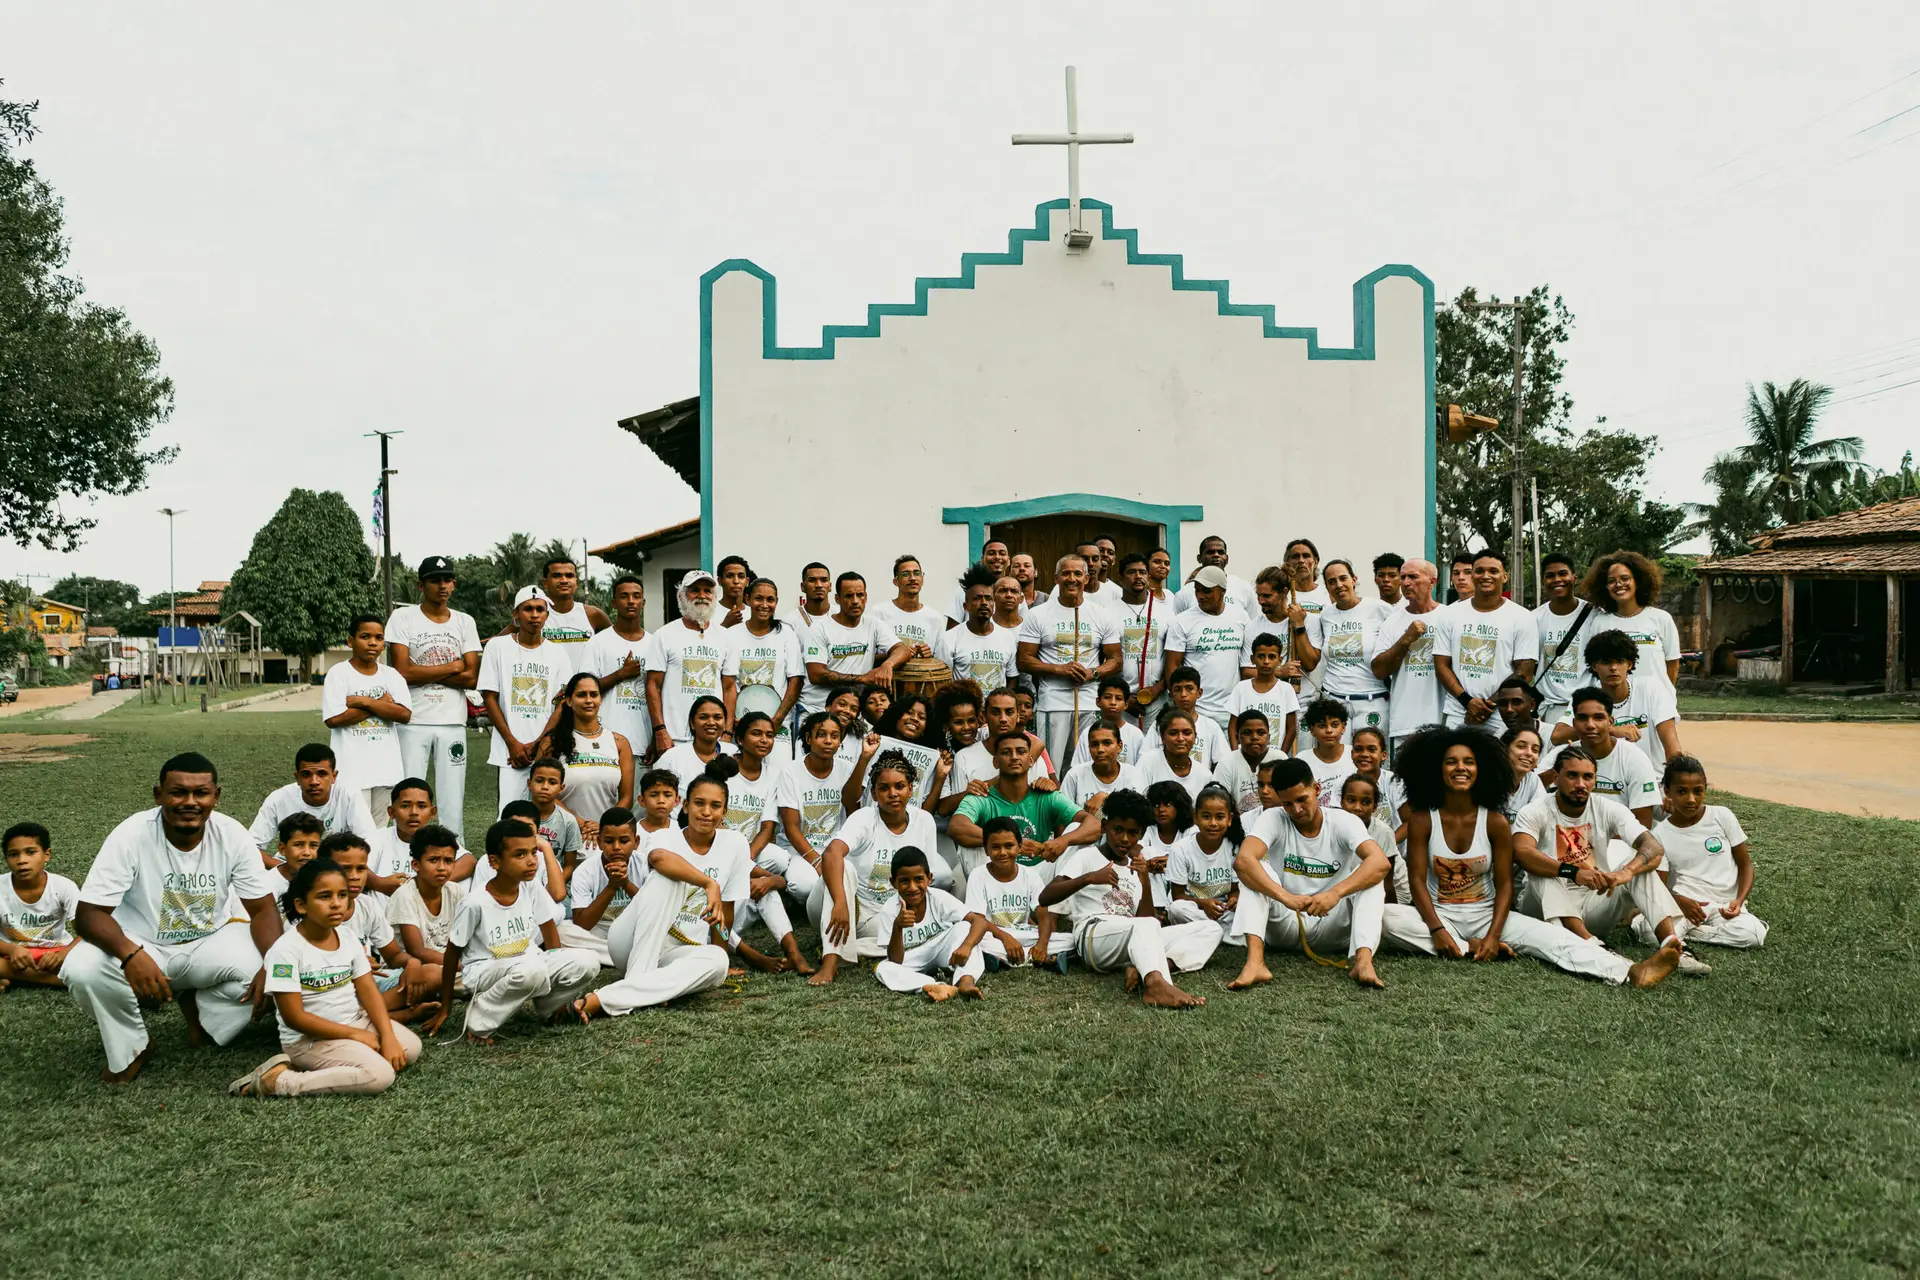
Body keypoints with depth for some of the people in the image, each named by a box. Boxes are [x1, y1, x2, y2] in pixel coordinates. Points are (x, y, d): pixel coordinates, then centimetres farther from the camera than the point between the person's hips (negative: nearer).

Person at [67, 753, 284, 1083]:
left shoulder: (233, 836, -16)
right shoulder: (130, 836, -22)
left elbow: (262, 909, -13)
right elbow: (88, 913, -23)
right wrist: (131, 955, -44)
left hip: (210, 942, 1)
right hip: (141, 945, -1)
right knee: (82, 968, -31)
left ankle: (200, 1009, 7)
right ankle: (131, 1048, -3)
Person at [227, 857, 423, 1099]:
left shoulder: (348, 937, 0)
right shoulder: (286, 950, -20)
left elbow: (369, 991, 1)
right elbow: (294, 1017, -19)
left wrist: (388, 1036, -13)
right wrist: (354, 1034, -17)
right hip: (309, 1037, -8)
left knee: (411, 1048, -4)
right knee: (381, 1075, -24)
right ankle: (280, 1081, -15)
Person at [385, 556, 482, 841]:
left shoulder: (465, 622, 9)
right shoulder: (403, 618, 0)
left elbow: (472, 677, 0)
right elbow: (402, 672, -12)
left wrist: (423, 673, -9)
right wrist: (452, 667, -6)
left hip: (453, 722, 3)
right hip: (413, 722, -3)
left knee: (453, 797, 5)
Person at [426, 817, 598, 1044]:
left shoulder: (532, 889, -8)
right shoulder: (475, 904, -19)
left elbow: (549, 932, 7)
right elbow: (452, 954, -7)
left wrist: (558, 973, 12)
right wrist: (444, 1010, 0)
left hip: (527, 960, 5)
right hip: (485, 970, -5)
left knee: (587, 963, -20)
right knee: (532, 970, -38)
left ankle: (545, 1005, 9)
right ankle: (479, 1020, -14)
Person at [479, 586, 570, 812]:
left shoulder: (557, 653, 9)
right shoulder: (498, 646, 4)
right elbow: (489, 698, 2)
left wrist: (537, 744, -7)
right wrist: (513, 743, -6)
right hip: (510, 751, -2)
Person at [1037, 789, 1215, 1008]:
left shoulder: (1136, 867, 22)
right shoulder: (1086, 856, 6)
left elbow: (1147, 919, 9)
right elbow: (1044, 898, -9)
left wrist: (1145, 882, -5)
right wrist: (1089, 878, -21)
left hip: (1136, 943, 6)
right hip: (1093, 937, -6)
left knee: (1211, 930, -8)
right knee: (1146, 925, -37)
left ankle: (1144, 971, -31)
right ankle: (1156, 984, -67)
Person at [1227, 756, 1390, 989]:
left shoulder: (1344, 821, -9)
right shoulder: (1272, 819, -9)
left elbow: (1380, 863, -27)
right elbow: (1242, 860, -28)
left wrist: (1336, 893, -42)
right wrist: (1286, 897, -42)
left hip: (1333, 928, 0)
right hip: (1285, 927, 0)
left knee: (1369, 874, -22)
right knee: (1255, 870, -23)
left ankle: (1363, 959, -40)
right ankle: (1255, 962, -40)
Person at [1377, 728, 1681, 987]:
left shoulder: (1495, 822, -5)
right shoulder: (1422, 820, -8)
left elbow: (1504, 885, -6)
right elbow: (1417, 879, -10)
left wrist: (1493, 935, -20)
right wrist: (1437, 929, -23)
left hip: (1485, 915, 1)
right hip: (1439, 915, 0)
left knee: (1547, 935, -25)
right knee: (1388, 917, -31)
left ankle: (1630, 972, -42)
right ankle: (1468, 948, -25)